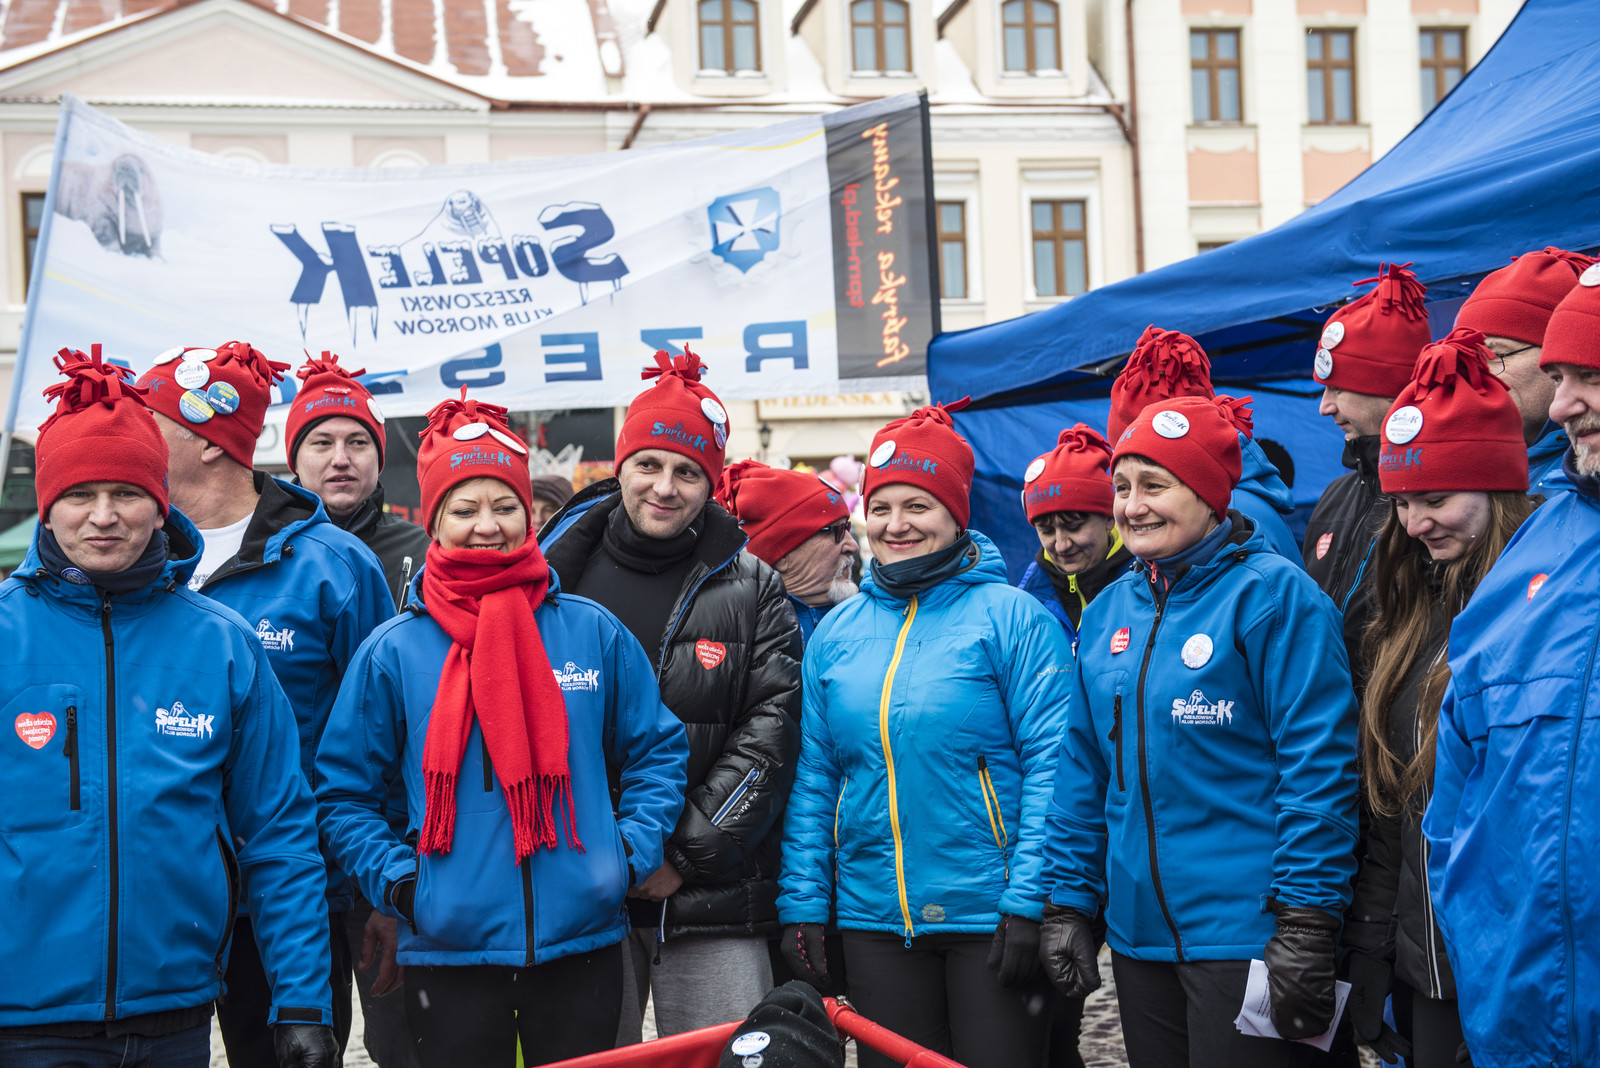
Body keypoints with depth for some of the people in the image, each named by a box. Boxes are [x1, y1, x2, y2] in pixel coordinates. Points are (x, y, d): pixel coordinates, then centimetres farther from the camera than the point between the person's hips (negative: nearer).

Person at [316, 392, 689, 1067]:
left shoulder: (595, 633, 2)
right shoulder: (391, 652, -1)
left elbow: (657, 751, 11)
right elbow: (345, 791, 5)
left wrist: (631, 851, -1)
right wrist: (395, 878, -7)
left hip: (581, 945, 1)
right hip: (449, 948, -1)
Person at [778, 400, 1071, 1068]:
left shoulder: (1011, 615, -5)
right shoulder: (835, 632, 8)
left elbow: (1052, 759, -10)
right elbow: (811, 781, 10)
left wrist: (1029, 902, -15)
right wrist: (802, 905, 4)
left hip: (990, 915, -4)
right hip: (874, 922, 4)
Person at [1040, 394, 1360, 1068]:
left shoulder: (1272, 594, -10)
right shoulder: (1108, 612, 11)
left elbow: (1318, 765, -14)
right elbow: (1083, 771, 15)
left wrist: (1306, 923, -18)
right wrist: (1068, 902, 11)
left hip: (1247, 935, -6)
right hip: (1139, 935, 7)